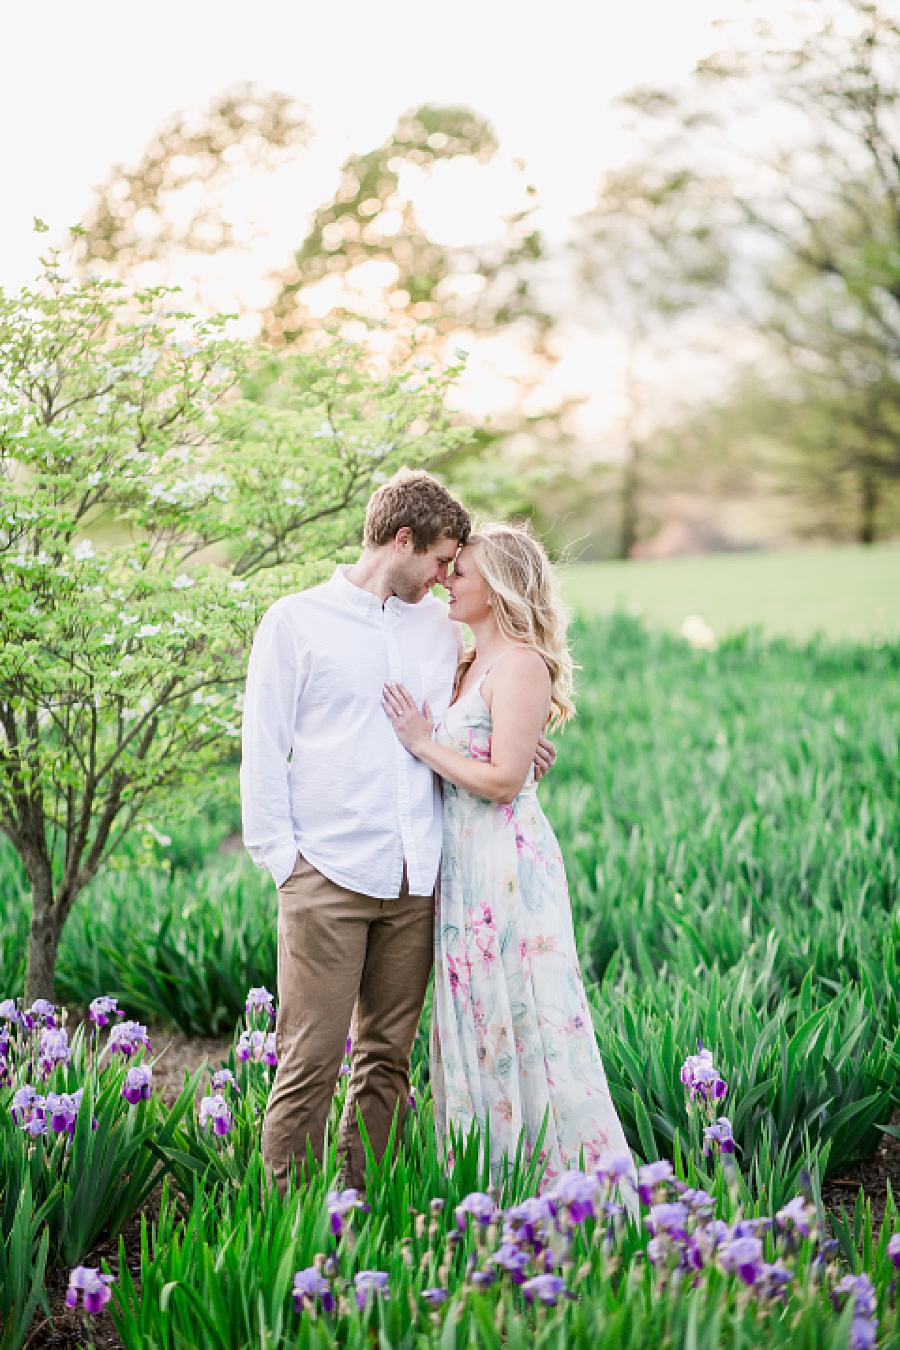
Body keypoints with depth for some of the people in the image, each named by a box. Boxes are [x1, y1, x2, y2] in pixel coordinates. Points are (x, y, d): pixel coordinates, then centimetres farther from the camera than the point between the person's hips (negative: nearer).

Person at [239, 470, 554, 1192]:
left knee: (388, 1058, 7)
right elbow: (263, 748, 2)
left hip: (415, 880, 5)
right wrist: (281, 855, -5)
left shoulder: (441, 626, 17)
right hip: (328, 878, -4)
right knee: (310, 1059, -7)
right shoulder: (297, 621, 4)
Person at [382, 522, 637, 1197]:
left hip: (508, 863, -9)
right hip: (466, 864, 9)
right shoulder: (470, 666, 15)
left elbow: (502, 780, -18)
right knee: (477, 1026, 12)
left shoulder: (521, 665, -13)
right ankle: (491, 1188, 20)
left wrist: (423, 742, -13)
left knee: (523, 1023, -4)